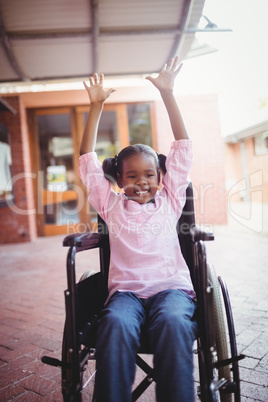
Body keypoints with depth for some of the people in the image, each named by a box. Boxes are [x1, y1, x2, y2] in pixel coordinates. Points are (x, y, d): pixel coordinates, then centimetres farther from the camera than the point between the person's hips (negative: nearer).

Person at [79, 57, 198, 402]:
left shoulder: (169, 200, 16)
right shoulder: (112, 205, 17)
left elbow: (182, 147, 13)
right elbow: (88, 161, 15)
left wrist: (167, 94, 12)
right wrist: (96, 107, 15)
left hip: (172, 286, 0)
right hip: (125, 289, 1)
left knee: (174, 322, -34)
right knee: (115, 324, -33)